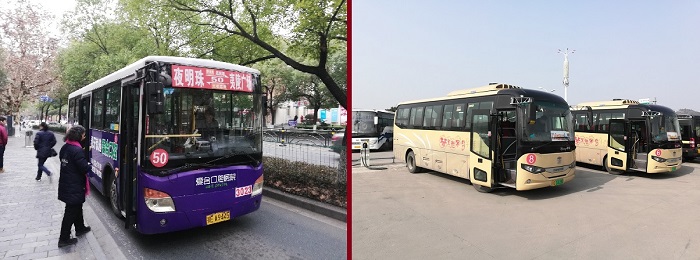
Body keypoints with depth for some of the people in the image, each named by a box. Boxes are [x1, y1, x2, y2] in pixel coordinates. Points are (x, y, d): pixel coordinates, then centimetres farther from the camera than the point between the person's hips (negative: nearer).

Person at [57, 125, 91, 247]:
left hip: (66, 184, 9)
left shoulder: (65, 147, 5)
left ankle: (80, 228, 40)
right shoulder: (77, 150, -22)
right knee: (71, 211, 1)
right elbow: (84, 168, -22)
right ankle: (64, 239, 9)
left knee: (76, 207, 24)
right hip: (75, 187, -9)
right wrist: (89, 165, 0)